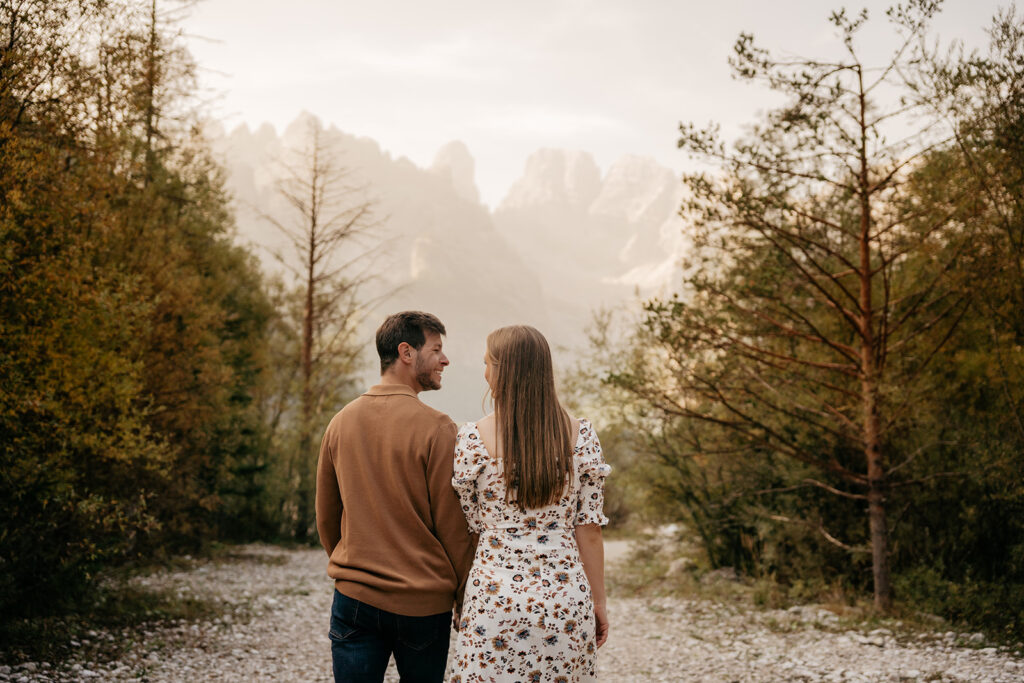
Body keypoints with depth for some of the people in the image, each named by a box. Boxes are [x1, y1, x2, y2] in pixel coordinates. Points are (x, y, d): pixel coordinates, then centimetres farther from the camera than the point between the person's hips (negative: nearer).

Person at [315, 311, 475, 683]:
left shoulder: (341, 422, 3)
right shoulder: (436, 428, -13)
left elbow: (326, 517, 12)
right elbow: (453, 526, -10)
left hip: (354, 597, 4)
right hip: (423, 603, -4)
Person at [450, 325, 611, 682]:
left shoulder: (473, 438, -6)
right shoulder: (581, 435, -2)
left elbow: (464, 527, 1)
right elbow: (588, 529, 0)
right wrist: (598, 601, 9)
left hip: (495, 596, -2)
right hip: (566, 598, 2)